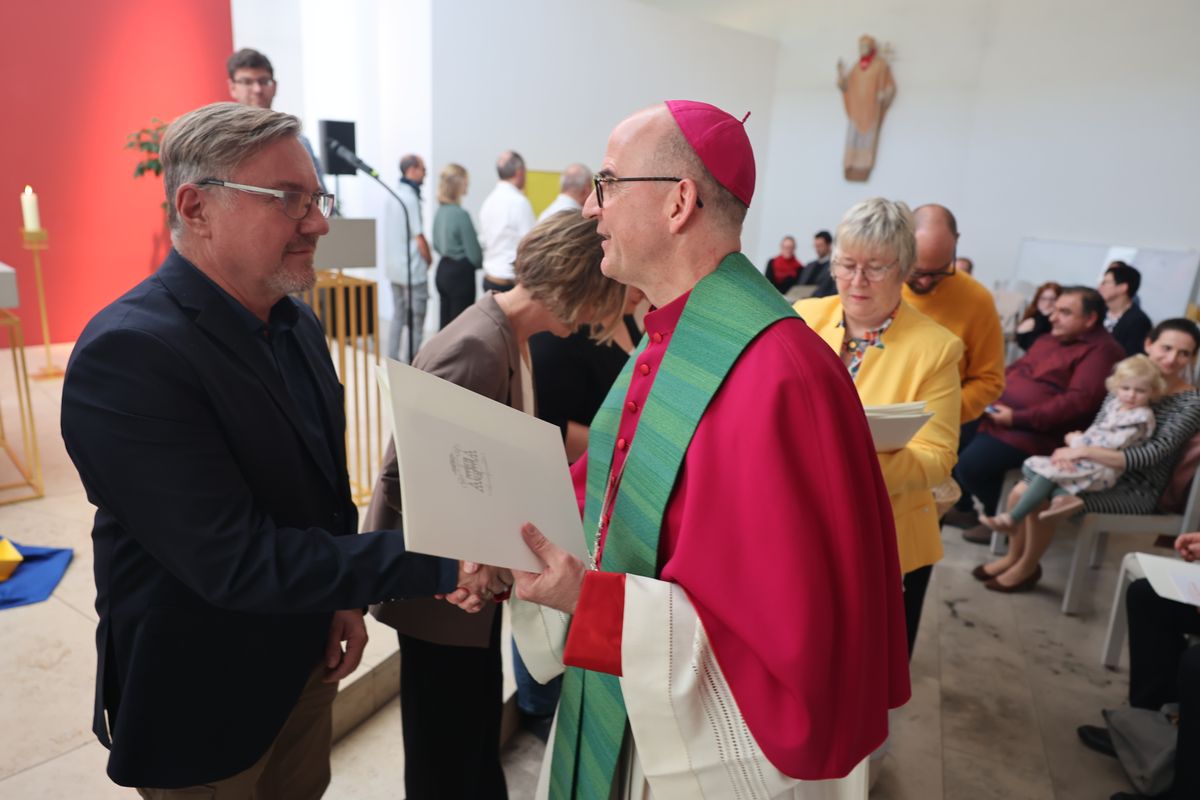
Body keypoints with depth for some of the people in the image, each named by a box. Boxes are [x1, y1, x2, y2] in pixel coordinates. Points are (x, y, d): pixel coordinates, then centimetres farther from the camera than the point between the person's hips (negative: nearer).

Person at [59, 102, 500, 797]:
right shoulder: (127, 353, -27)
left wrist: (343, 598, 2)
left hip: (305, 658, 6)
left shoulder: (297, 322, -1)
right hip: (201, 697, -6)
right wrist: (432, 562, -30)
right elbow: (235, 561, -30)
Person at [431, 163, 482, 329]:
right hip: (460, 273, -8)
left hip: (443, 270, 8)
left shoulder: (439, 212, 5)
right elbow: (473, 252, -14)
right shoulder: (461, 214, -18)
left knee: (445, 324, 14)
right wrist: (482, 263, 5)